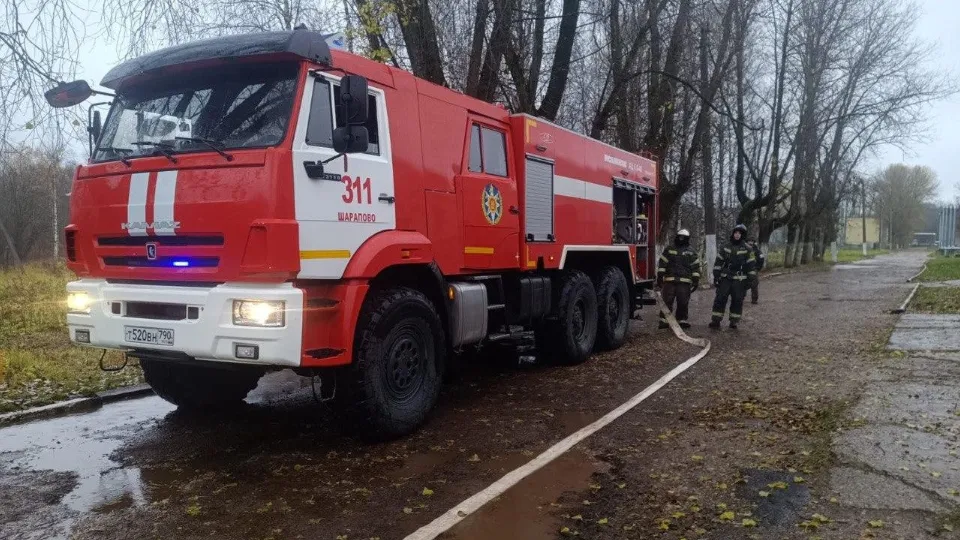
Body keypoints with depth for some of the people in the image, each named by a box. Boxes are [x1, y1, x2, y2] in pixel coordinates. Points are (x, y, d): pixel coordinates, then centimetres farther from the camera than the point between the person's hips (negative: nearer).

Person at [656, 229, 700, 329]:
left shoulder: (692, 253, 13)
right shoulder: (668, 251, 11)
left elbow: (696, 268, 11)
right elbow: (661, 265, 8)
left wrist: (696, 281, 4)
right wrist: (659, 278, 1)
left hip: (685, 283, 1)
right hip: (669, 281, -1)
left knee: (683, 303, 1)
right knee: (667, 302, -3)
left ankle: (682, 320, 11)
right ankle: (664, 321, 0)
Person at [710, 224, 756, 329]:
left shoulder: (747, 249, 0)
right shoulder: (726, 247, 8)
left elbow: (751, 265, 0)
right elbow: (719, 262, 10)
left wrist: (750, 279, -4)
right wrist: (716, 275, 4)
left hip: (739, 280, -2)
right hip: (725, 278, 2)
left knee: (737, 300, 1)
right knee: (720, 298, -4)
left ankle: (734, 321, 11)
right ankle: (716, 320, -1)